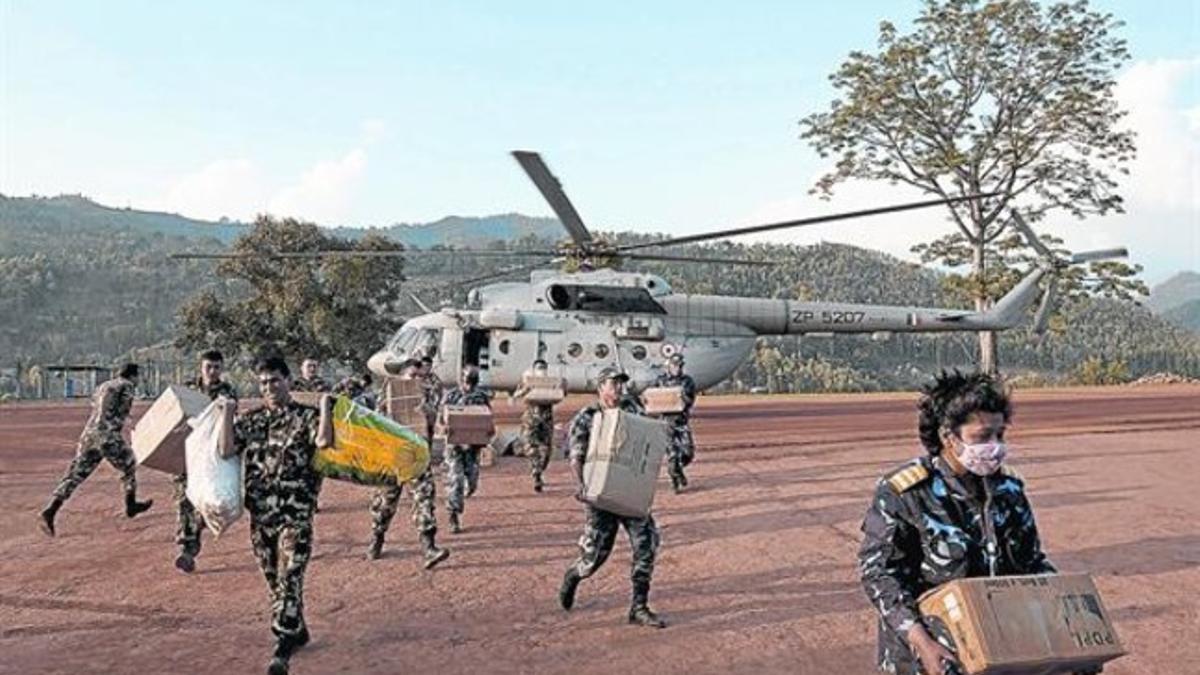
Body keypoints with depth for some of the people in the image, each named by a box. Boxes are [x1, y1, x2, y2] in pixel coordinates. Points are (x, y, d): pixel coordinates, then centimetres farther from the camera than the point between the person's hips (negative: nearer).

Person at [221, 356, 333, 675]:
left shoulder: (306, 416, -3)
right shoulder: (250, 419, 11)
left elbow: (324, 440, -22)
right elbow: (227, 449, -4)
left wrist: (325, 406, -18)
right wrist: (228, 411, -3)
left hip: (295, 513, -5)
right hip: (260, 513, 6)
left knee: (289, 578, -10)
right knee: (273, 578, 16)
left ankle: (283, 649, -8)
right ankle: (297, 631, 34)